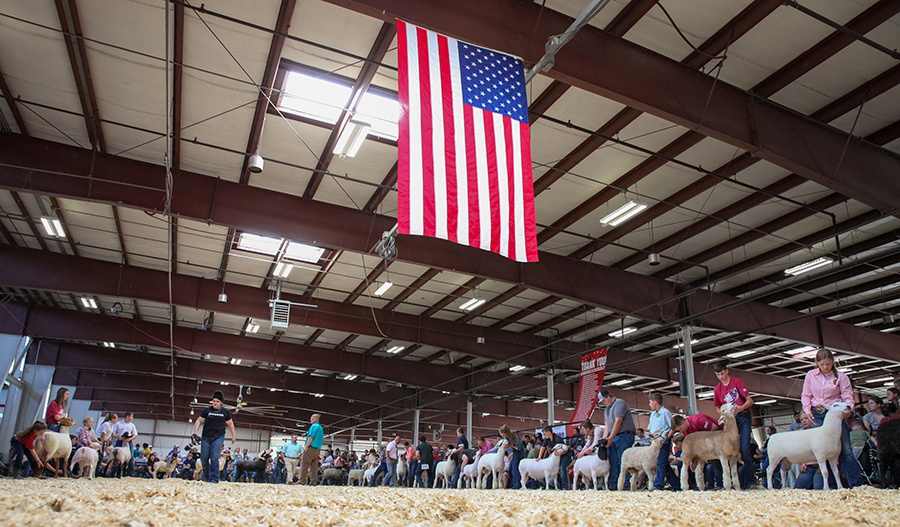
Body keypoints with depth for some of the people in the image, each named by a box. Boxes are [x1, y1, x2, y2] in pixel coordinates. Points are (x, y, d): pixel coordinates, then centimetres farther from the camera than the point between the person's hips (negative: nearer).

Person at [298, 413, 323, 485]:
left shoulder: (314, 426, -7)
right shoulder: (320, 427, 21)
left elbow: (311, 437, -15)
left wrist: (306, 446, -13)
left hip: (311, 448, -9)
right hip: (317, 449, 9)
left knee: (304, 464, -4)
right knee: (314, 465, 6)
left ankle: (302, 480, -6)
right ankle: (314, 481, 2)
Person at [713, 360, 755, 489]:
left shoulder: (737, 382, -4)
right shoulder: (717, 389, 8)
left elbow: (750, 400, -8)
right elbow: (719, 407, 17)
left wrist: (740, 408, -26)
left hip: (743, 416, -4)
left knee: (744, 448, -13)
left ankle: (749, 481, -7)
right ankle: (738, 482, 2)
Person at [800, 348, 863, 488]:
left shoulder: (841, 376, 0)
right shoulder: (810, 375, 6)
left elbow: (848, 397, -2)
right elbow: (806, 395, 11)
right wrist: (807, 410, -3)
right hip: (817, 415, 2)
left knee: (845, 450, -7)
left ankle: (856, 485, -2)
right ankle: (830, 486, 8)